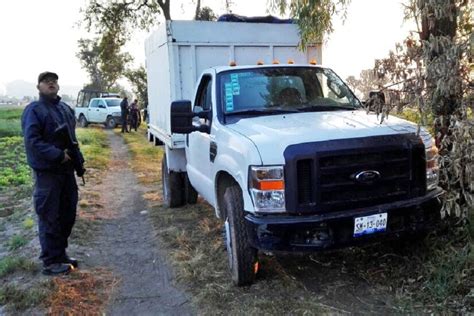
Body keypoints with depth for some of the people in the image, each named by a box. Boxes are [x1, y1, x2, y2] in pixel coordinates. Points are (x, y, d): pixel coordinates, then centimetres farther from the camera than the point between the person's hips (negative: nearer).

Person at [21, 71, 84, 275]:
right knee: (50, 218, -2)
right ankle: (50, 262, 9)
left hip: (66, 169, 8)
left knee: (67, 214, 13)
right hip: (47, 172, -8)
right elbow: (32, 141, -18)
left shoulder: (65, 108, 15)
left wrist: (78, 159, 9)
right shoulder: (34, 110, -8)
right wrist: (59, 155, -24)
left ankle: (61, 254, 28)